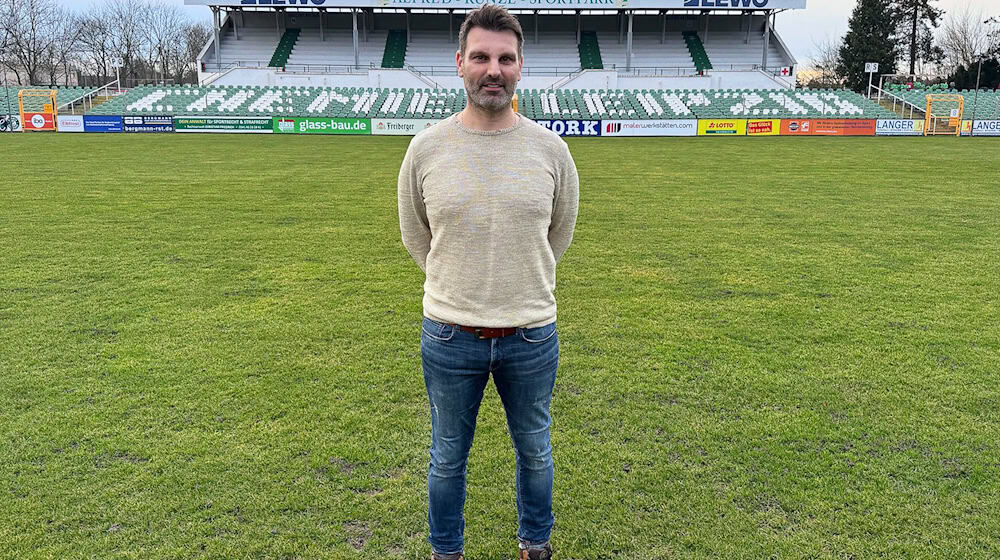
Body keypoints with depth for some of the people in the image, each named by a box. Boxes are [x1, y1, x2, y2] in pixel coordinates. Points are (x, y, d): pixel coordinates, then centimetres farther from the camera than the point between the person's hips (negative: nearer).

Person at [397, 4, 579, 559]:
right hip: (449, 336, 0)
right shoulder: (426, 148, -8)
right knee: (447, 459, 17)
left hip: (531, 336, 1)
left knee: (534, 451, 21)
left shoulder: (550, 148, -6)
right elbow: (415, 236, 7)